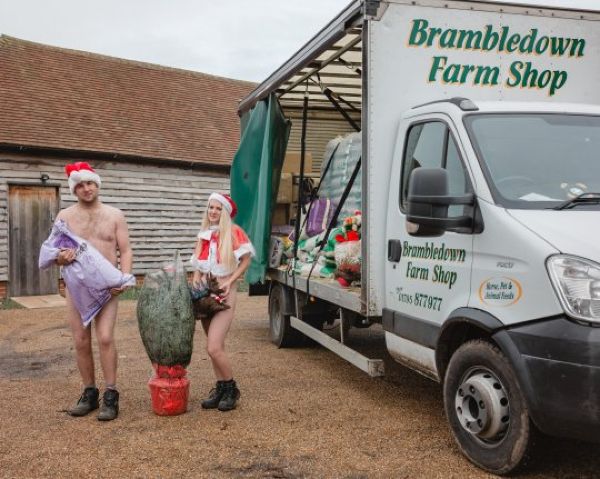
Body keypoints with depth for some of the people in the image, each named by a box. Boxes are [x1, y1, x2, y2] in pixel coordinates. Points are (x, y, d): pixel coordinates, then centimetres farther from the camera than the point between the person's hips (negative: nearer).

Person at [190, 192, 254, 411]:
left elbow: (245, 261, -6)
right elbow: (197, 263, 16)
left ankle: (231, 389, 5)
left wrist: (230, 281, -15)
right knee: (215, 347, 11)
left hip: (223, 294, -6)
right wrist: (196, 277, -3)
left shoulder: (233, 232, -7)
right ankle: (220, 388, 22)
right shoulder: (204, 234, 12)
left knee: (213, 348, -13)